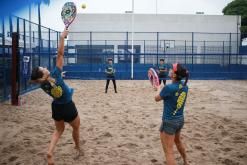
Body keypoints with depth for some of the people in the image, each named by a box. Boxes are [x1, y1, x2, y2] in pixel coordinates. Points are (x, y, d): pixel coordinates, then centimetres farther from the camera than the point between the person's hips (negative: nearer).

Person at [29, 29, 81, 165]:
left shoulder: (42, 85, -14)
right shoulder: (55, 75, -29)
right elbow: (60, 54, -31)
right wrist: (62, 37, -28)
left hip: (56, 107, 5)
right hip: (68, 107, -5)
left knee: (59, 130, 23)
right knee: (76, 127, 22)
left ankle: (50, 152, 2)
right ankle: (78, 149, 39)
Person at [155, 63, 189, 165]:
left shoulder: (169, 88, -24)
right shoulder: (184, 86, -4)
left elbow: (157, 99, -6)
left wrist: (159, 89, 12)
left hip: (169, 122, -8)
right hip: (180, 119, 8)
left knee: (168, 151, 1)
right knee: (178, 141, 33)